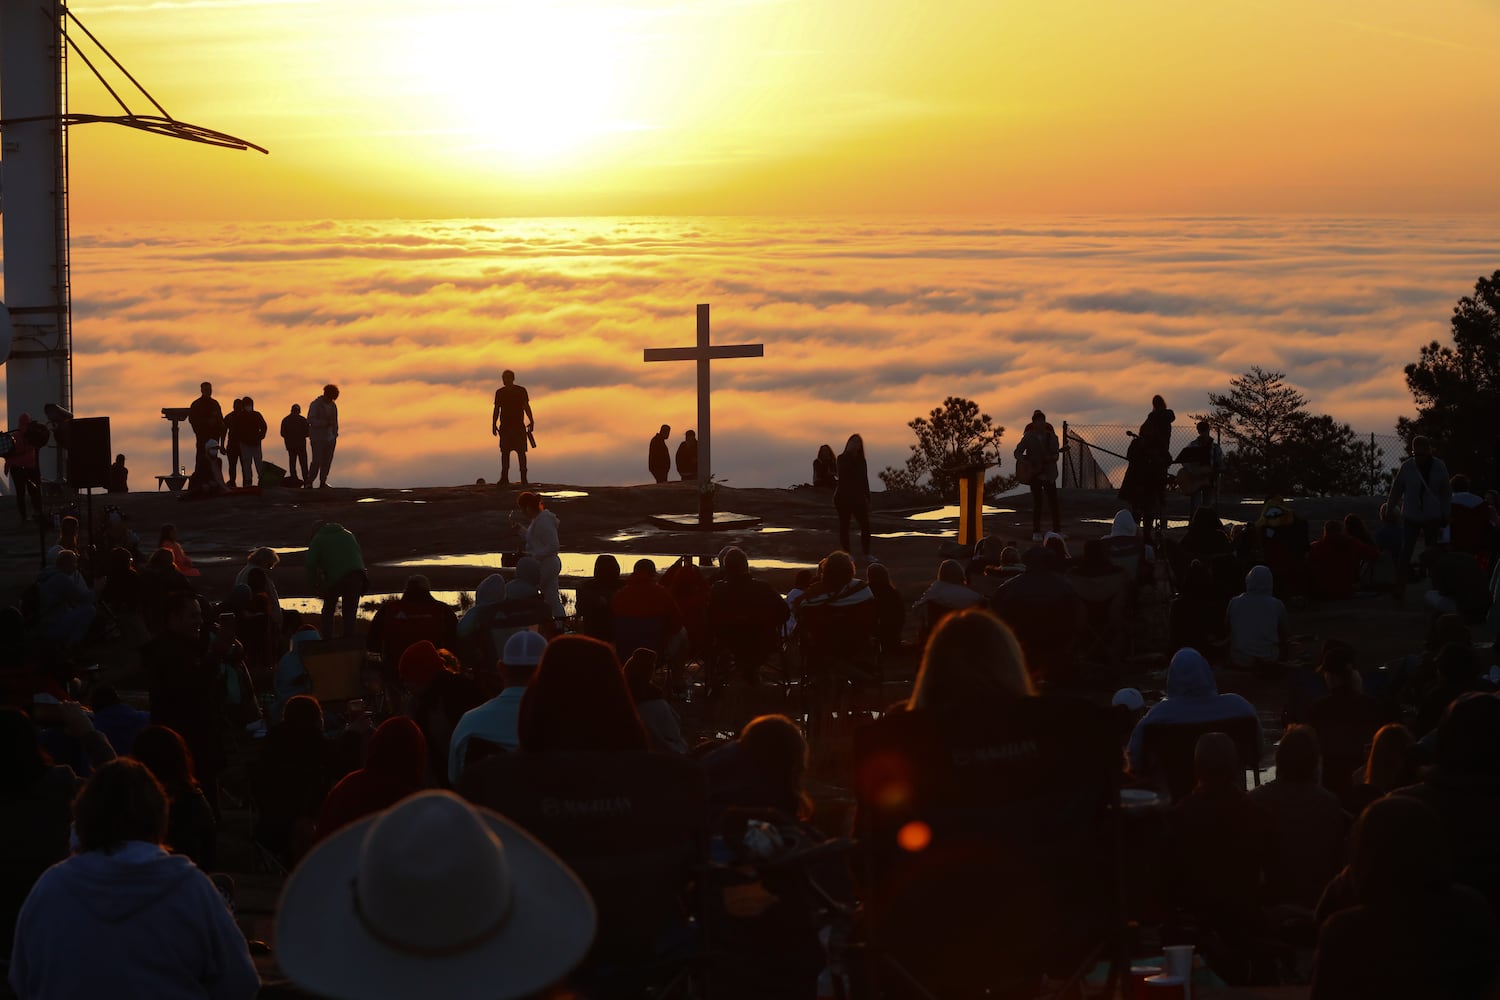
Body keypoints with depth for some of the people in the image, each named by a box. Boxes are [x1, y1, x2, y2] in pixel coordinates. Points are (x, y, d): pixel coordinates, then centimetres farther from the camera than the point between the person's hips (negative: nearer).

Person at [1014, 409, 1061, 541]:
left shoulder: (1051, 437, 5)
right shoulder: (1028, 437, -1)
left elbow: (1056, 455, 3)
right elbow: (1017, 453, 1)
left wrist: (1052, 457, -19)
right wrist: (1025, 462, -16)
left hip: (1049, 473, 2)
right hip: (1034, 474, -2)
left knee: (1053, 501, 0)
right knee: (1037, 502, -1)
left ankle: (1057, 530, 7)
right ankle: (1036, 532, 4)